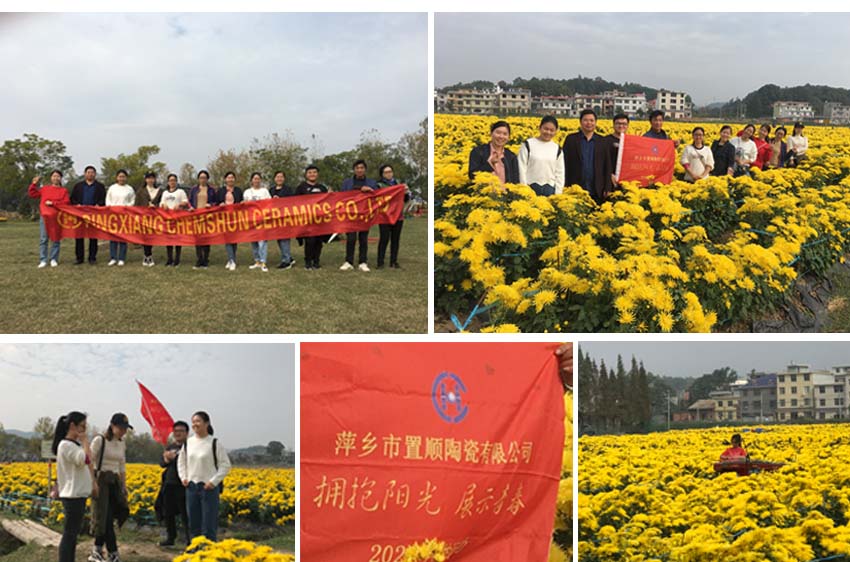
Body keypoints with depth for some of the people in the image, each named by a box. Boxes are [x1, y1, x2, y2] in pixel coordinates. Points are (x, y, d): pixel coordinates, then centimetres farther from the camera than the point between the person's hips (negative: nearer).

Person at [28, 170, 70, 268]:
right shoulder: (44, 189, 15)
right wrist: (34, 184, 7)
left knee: (56, 239, -1)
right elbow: (32, 194, 19)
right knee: (43, 239, -3)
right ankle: (43, 260, -2)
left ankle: (54, 259, 6)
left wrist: (53, 203, -13)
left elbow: (66, 202, -5)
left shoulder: (64, 191, 8)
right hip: (44, 217, 2)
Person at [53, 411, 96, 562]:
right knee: (69, 534, -6)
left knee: (74, 532, 13)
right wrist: (85, 440, -17)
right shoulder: (66, 445, -16)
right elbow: (86, 460, -27)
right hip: (73, 495, -10)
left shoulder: (75, 444, 14)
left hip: (79, 494, 10)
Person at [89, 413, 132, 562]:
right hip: (101, 482, -7)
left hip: (115, 483, 7)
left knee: (108, 518, 3)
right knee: (106, 518, -7)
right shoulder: (99, 440, -10)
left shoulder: (122, 444, 11)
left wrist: (124, 487, 16)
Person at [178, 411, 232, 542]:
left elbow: (225, 465, -5)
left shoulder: (214, 443, -7)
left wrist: (214, 481, -12)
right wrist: (183, 477, 8)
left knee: (209, 523, -4)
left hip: (209, 487, -5)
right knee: (193, 522, 10)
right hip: (191, 486, 5)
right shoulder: (188, 443, 8)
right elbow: (181, 461, 22)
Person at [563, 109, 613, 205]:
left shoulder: (603, 141, 9)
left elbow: (608, 166, 10)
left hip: (597, 192, 1)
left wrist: (607, 189, 3)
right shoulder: (571, 139, 5)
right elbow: (564, 164, 3)